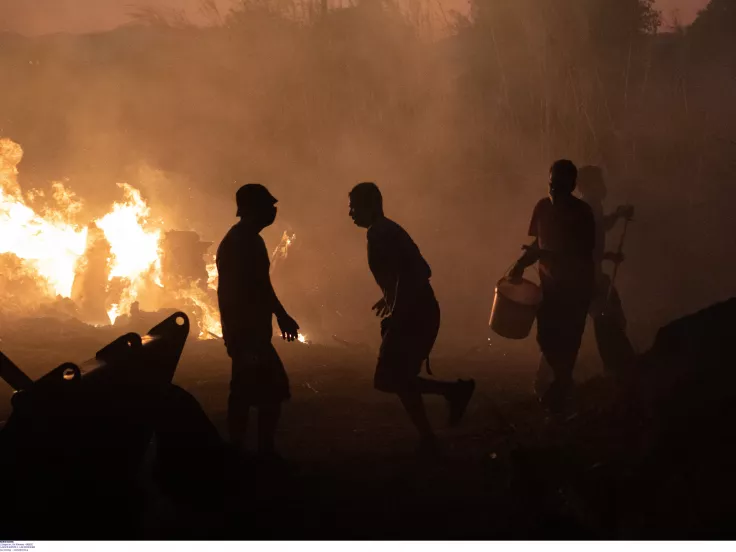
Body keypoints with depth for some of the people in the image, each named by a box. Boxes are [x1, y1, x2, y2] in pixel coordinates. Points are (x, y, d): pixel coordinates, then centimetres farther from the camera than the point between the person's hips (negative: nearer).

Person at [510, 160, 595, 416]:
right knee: (546, 336, 8)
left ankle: (560, 388, 14)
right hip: (550, 281, 5)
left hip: (576, 284, -5)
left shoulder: (582, 212, -17)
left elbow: (584, 253, -20)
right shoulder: (543, 207, -1)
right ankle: (562, 382, 33)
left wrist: (548, 256, -30)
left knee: (566, 338, -1)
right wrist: (520, 265, -2)